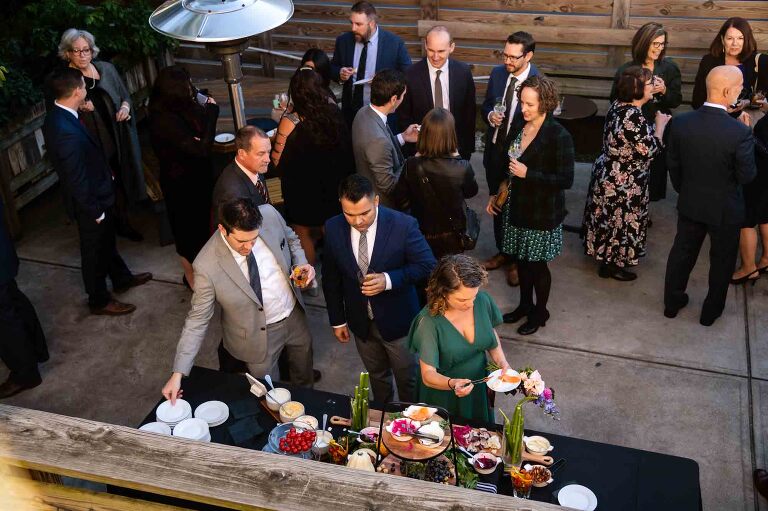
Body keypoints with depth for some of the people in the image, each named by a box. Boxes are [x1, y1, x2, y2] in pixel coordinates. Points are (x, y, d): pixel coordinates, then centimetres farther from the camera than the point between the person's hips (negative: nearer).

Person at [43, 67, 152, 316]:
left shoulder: (57, 116, -4)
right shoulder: (66, 131, -35)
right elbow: (77, 179, -28)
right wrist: (95, 211, -18)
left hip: (97, 193, 9)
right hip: (90, 202, -9)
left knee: (107, 241, 28)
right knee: (95, 252, 12)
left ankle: (121, 278, 50)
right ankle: (99, 301, 32)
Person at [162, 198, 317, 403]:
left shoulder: (269, 215, -23)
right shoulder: (208, 265, -31)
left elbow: (290, 239, 1)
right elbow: (198, 319, -19)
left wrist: (301, 264, -19)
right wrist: (178, 373, -21)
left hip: (294, 315, 4)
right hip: (259, 336, -4)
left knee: (304, 374, 30)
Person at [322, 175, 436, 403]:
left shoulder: (403, 225, -24)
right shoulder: (333, 228, -13)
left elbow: (427, 265, -16)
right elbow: (330, 277, -1)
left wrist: (388, 280, -30)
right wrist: (337, 320, 4)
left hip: (397, 320, -3)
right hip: (360, 322, 3)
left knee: (408, 378, 17)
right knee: (377, 376, 25)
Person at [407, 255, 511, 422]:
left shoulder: (483, 301, -18)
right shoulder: (429, 321, -30)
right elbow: (428, 375, -26)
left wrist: (501, 362, -12)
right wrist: (452, 383, -45)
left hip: (479, 389, 4)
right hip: (444, 398, -4)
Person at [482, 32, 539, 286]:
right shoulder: (497, 73, -4)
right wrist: (490, 115, -14)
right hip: (494, 150, 5)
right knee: (496, 204, 19)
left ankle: (518, 260, 32)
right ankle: (502, 252, 40)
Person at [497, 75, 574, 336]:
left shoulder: (558, 136, -20)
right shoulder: (519, 128, 1)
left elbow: (566, 180, -20)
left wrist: (528, 174, -25)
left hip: (542, 213, -6)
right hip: (517, 207, 6)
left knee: (536, 264, 7)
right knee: (521, 260, 17)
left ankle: (540, 312, 28)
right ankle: (525, 305, 37)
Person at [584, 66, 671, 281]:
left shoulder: (618, 105, 0)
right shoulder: (634, 117, -29)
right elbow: (650, 150, -23)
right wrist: (660, 125, -11)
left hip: (608, 174, 9)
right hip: (623, 183, -9)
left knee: (611, 220, 22)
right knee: (620, 222, 9)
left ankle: (607, 258, 39)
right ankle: (612, 266, 25)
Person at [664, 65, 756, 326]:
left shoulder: (680, 122, -16)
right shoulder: (740, 132, -28)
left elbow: (672, 163, -2)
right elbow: (747, 175, -17)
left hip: (689, 204, 3)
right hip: (725, 209, -3)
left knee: (682, 252, 21)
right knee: (721, 260, 18)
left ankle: (672, 302, 37)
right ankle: (711, 311, 34)